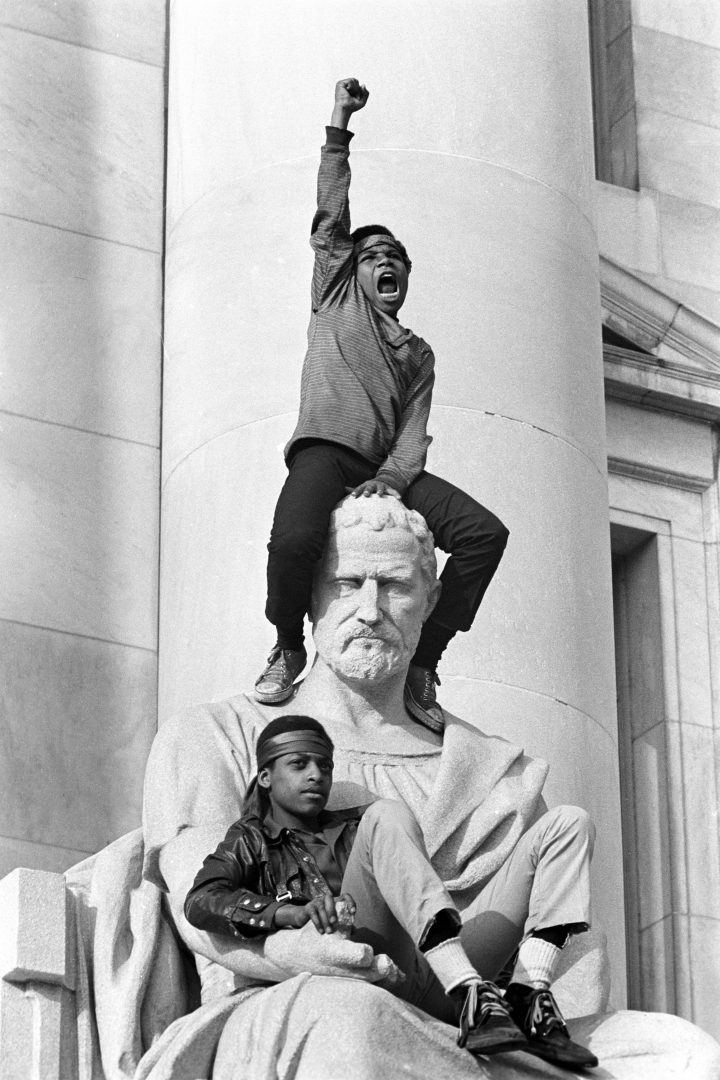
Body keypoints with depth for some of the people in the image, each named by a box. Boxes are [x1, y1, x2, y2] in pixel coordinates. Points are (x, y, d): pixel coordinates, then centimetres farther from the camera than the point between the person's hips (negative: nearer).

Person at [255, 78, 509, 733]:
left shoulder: (418, 355, 28)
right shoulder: (337, 301, 24)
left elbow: (414, 433, 12)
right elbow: (331, 215, 14)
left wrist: (394, 478, -10)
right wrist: (339, 126, 12)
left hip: (387, 469, 4)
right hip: (324, 451, -4)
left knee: (484, 532, -21)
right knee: (295, 539, -37)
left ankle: (422, 665, -14)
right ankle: (288, 649, -7)